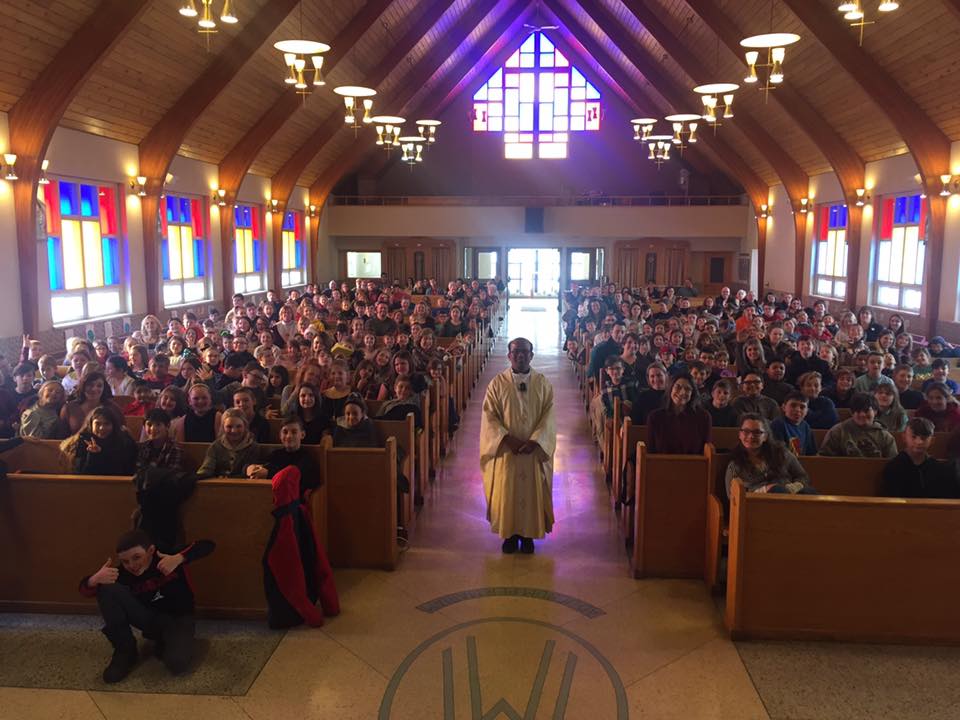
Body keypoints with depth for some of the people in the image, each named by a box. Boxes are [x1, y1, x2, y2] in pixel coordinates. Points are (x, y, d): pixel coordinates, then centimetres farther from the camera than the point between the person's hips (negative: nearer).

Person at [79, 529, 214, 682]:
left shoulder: (168, 555, -23)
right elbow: (85, 590, -16)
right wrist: (95, 579, -40)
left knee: (177, 663, -35)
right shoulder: (123, 574, -17)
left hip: (178, 618, -3)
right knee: (107, 588, -21)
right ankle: (125, 651, -10)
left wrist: (178, 559, -46)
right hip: (149, 618, 3)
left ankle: (164, 644, 4)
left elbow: (207, 545, -31)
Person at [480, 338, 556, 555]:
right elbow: (489, 416, -6)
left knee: (532, 491, 7)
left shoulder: (543, 383, -1)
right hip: (505, 450, 0)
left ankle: (528, 534, 23)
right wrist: (507, 439, -17)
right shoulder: (497, 383, -3)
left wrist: (535, 441, -17)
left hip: (535, 450, 1)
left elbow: (549, 416, -5)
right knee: (506, 491, 5)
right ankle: (510, 534, 21)